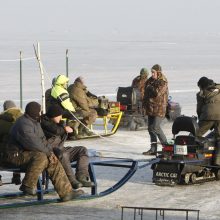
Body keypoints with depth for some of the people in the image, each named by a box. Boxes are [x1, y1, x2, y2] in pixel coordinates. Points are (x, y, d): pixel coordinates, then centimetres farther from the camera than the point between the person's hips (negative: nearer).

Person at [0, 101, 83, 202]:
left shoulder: (35, 122, 14)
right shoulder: (23, 124, -20)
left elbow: (42, 140, 17)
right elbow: (33, 144, -26)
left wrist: (50, 151, -1)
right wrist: (48, 152, -16)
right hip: (17, 155, -10)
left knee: (54, 163, 0)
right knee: (41, 157, -34)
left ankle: (66, 192, 1)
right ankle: (28, 185, -28)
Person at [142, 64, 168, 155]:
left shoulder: (163, 82, -10)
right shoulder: (150, 80, 13)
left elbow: (157, 93, -23)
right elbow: (146, 94, 20)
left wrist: (150, 88, -9)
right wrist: (145, 105, 16)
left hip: (159, 108, -8)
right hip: (150, 108, 8)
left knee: (155, 127, -15)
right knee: (150, 128, 6)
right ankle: (153, 149, 10)